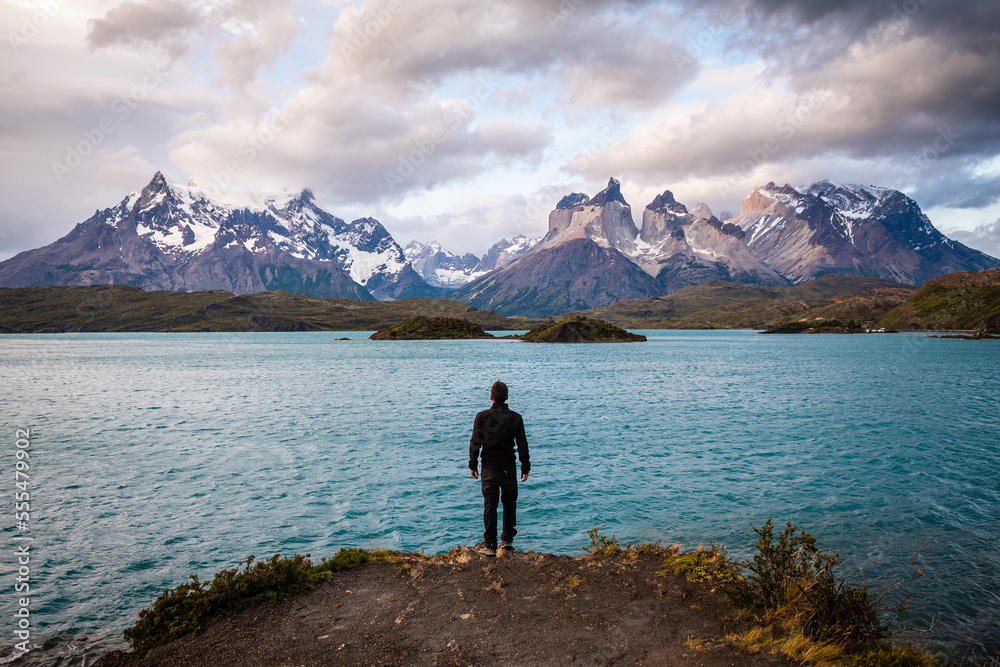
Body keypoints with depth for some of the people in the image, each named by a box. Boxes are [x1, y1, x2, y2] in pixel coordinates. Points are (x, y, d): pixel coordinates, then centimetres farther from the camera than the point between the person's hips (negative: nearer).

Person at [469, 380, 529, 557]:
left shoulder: (482, 416, -7)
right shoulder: (516, 418, -4)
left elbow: (475, 442, -7)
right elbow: (522, 445, -1)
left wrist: (473, 464, 3)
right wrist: (525, 467, 8)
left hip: (489, 468, -1)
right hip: (509, 468, 1)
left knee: (490, 505, 4)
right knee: (509, 503, 16)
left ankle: (490, 545, 6)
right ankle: (507, 539, 18)